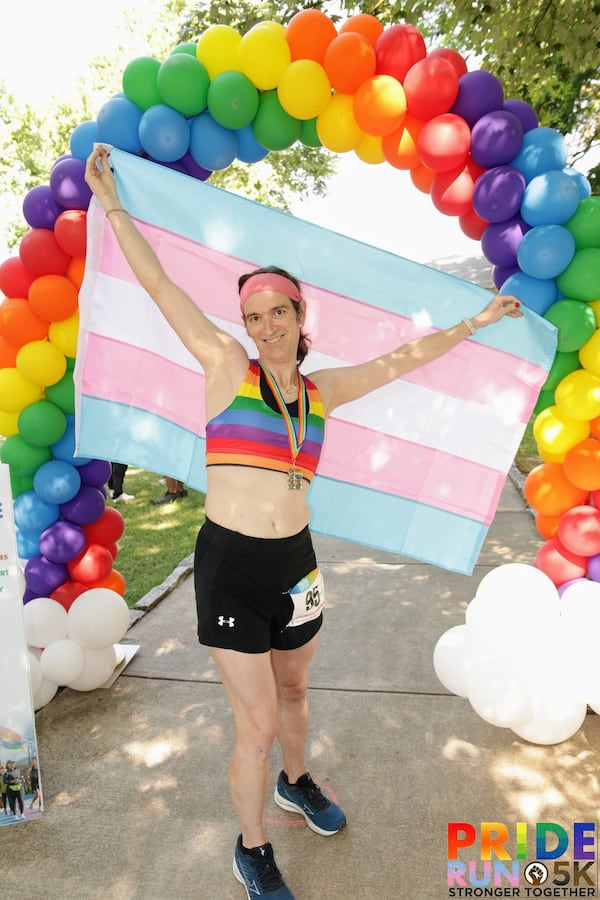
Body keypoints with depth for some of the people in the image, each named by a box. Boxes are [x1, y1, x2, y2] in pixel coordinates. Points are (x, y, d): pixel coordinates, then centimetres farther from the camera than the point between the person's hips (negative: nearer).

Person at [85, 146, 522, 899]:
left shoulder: (321, 391, 3)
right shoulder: (229, 367, -7)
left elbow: (403, 358, 14)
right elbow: (158, 284, -6)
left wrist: (475, 323, 23)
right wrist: (111, 204, -2)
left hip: (296, 563, 4)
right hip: (230, 565, -4)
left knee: (292, 690, 25)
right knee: (257, 723, 4)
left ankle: (295, 783, 55)